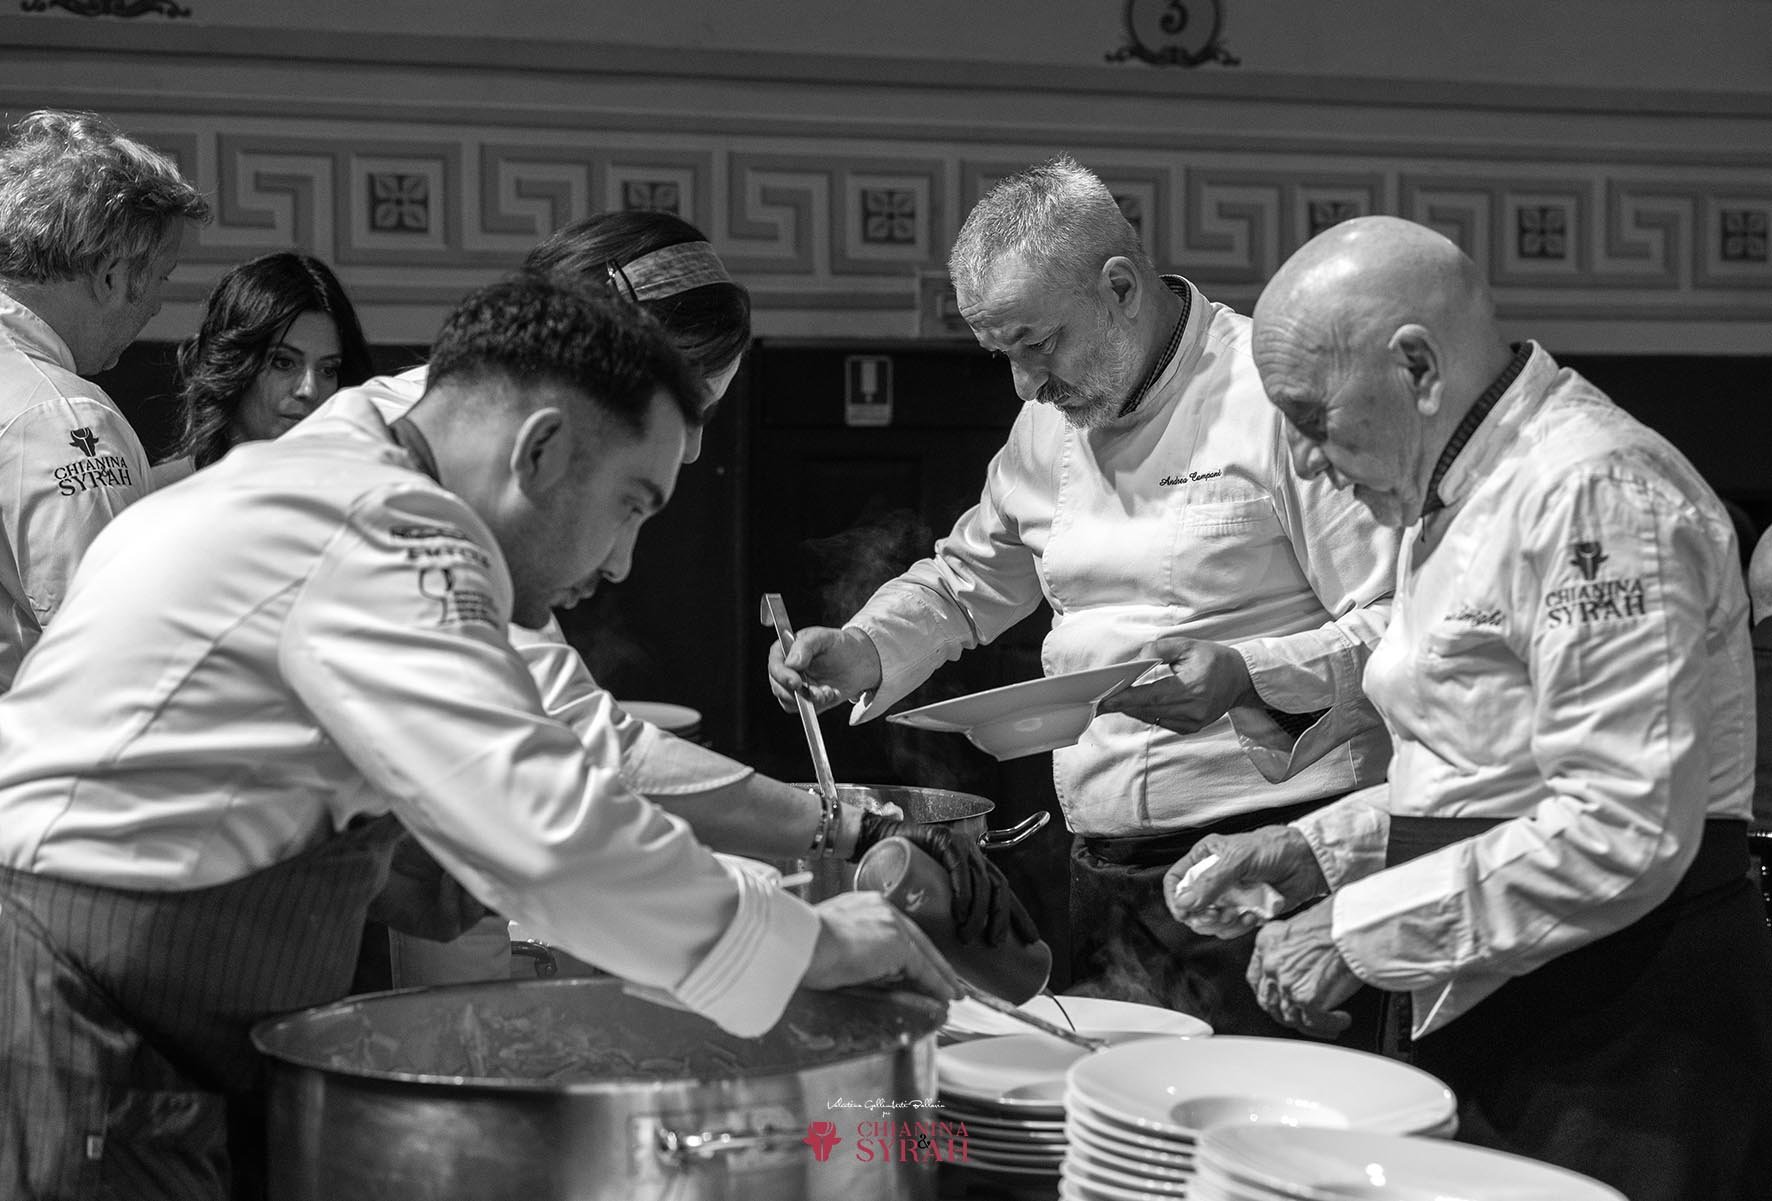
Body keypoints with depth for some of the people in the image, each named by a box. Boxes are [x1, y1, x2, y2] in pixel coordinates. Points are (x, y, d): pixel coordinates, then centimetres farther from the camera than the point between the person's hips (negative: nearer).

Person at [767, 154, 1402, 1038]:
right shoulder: (1050, 427, 13)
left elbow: (1405, 625, -12)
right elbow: (966, 580, 26)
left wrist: (1249, 674, -25)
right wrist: (861, 652, 8)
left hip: (1269, 858, -7)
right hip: (1102, 864, 7)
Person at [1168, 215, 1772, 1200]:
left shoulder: (1597, 496, -19)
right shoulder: (1463, 498, 14)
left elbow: (1623, 835, -26)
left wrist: (1361, 931, -20)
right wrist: (1317, 851, 8)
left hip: (1623, 1043, -10)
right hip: (1493, 1035, 10)